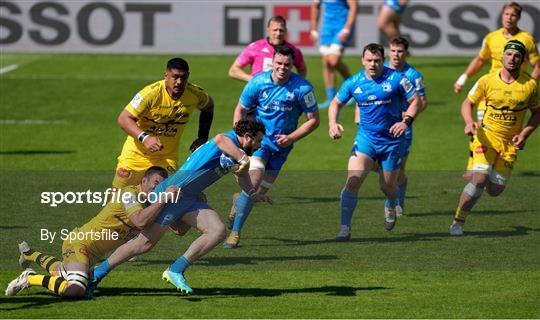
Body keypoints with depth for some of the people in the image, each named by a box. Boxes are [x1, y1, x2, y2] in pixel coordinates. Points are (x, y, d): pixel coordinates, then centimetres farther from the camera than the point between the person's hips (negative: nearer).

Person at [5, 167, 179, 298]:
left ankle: (30, 254, 55)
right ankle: (30, 278, -13)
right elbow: (140, 222, -38)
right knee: (74, 290, -33)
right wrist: (164, 199, -37)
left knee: (63, 274, 35)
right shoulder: (128, 194, -21)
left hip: (94, 253, 10)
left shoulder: (148, 205, 6)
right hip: (79, 242, -10)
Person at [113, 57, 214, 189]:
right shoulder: (151, 93, -25)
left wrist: (203, 138, 4)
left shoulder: (195, 94, -11)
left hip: (167, 158, 2)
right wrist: (144, 138, -39)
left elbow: (208, 107, 14)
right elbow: (124, 119, -24)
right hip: (137, 152, -2)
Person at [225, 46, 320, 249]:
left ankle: (239, 201, 43)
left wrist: (291, 138, -14)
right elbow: (240, 110, 3)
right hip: (258, 139, -2)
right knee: (254, 180, -20)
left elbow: (313, 119, -4)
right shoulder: (258, 82, -12)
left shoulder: (302, 88, -15)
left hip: (281, 145, 2)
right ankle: (235, 232, -10)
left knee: (261, 191, 6)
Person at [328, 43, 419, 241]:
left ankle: (391, 206, 50)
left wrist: (406, 121, -18)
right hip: (365, 137, 1)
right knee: (353, 181, -19)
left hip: (391, 140, -1)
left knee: (388, 187, 11)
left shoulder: (396, 79, -9)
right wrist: (332, 123, -5)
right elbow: (336, 103, 12)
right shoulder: (354, 83, -2)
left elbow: (415, 101, -2)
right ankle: (345, 228, -15)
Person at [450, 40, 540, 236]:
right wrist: (469, 122, -16)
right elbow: (467, 103, 4)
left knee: (494, 191, 0)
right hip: (487, 135, -2)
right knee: (479, 179, -20)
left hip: (510, 142, 2)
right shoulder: (487, 81, -7)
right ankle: (458, 221, -5)